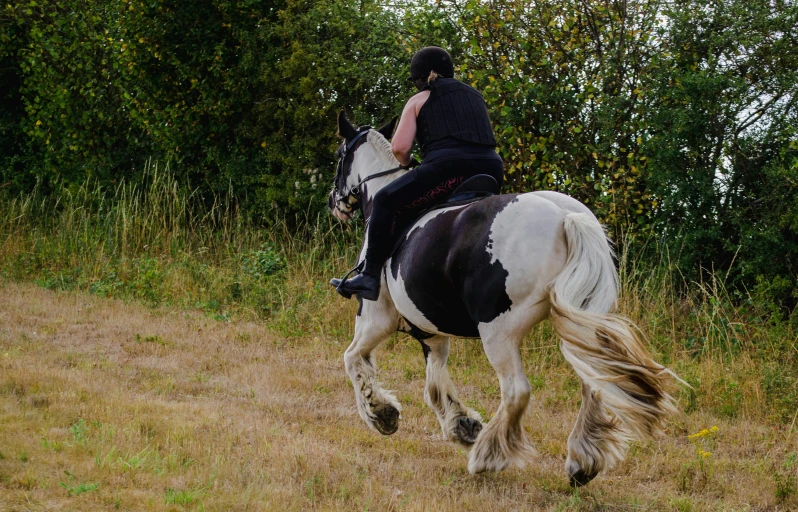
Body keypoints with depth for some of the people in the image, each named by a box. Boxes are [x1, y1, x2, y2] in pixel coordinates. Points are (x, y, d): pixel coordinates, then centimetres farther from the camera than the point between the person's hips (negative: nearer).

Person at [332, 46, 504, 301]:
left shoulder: (419, 101, 14)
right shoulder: (474, 95, 30)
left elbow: (399, 148, 3)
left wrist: (410, 164, 25)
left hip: (448, 166, -6)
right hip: (491, 168, 6)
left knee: (386, 202, 3)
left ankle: (370, 277, -5)